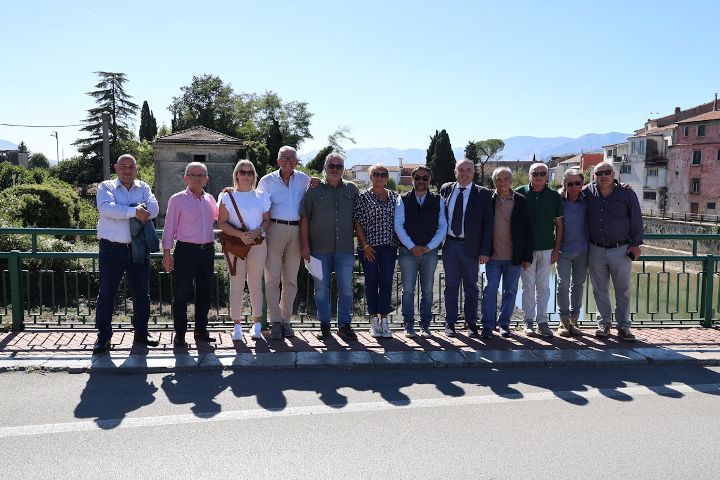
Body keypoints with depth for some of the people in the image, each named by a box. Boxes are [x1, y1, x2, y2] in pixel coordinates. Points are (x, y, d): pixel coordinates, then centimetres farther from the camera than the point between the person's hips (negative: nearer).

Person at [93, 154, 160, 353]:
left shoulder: (144, 188, 12)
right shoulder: (106, 187, 3)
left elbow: (153, 208, -5)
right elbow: (106, 208, -17)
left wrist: (131, 211, -17)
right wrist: (133, 212, -21)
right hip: (112, 249, -3)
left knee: (142, 292, 10)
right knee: (106, 292, 0)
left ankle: (141, 333, 22)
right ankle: (103, 336, 9)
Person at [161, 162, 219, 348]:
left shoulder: (210, 199, 12)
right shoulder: (177, 199, -3)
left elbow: (218, 217, 30)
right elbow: (169, 228, -3)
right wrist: (166, 254, -8)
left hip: (207, 250, 5)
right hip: (186, 251, -5)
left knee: (204, 293, 11)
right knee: (181, 294, -1)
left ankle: (201, 330, 23)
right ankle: (179, 334, 7)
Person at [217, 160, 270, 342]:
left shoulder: (262, 196, 10)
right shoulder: (227, 196, 4)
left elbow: (267, 220, 9)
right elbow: (222, 223, -2)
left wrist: (257, 232, -11)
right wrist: (240, 234, -16)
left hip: (258, 244, 1)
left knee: (255, 284, 6)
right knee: (236, 285, 1)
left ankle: (257, 325, 13)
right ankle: (237, 326, 8)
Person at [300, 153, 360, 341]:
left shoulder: (352, 189, 10)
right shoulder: (314, 190, 4)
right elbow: (304, 218, 2)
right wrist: (305, 244, -5)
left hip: (345, 248, 1)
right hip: (319, 248, -1)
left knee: (346, 287, 3)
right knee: (321, 288, 5)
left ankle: (344, 325, 14)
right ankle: (324, 326, 15)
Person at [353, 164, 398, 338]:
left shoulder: (394, 197, 12)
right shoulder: (362, 197, 1)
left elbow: (398, 221, 17)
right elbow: (357, 222, -3)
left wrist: (399, 242, 8)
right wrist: (365, 245, -9)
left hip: (389, 246, 3)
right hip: (369, 247, -3)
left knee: (387, 282, -1)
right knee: (371, 282, 4)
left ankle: (384, 320, 4)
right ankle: (374, 320, 13)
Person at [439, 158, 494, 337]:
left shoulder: (483, 194, -2)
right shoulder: (446, 189, 6)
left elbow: (488, 224, -3)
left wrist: (485, 251, -9)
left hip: (471, 246, -2)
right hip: (449, 244, 2)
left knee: (471, 286, 8)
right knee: (451, 285, 9)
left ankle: (471, 323, 19)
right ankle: (450, 323, 18)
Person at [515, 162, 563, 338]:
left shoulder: (554, 196, 3)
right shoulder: (520, 193, -1)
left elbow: (559, 224, 7)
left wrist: (557, 248, 2)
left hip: (547, 249, 1)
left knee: (543, 286, 5)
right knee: (528, 286, 3)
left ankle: (542, 321, 12)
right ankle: (529, 320, 12)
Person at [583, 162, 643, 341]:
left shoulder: (627, 194, -1)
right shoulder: (587, 193, 2)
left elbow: (636, 220, 1)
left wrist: (635, 244, -1)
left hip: (621, 250, -1)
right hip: (596, 250, 2)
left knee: (623, 290, 6)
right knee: (600, 290, 9)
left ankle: (623, 326, 15)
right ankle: (604, 324, 21)